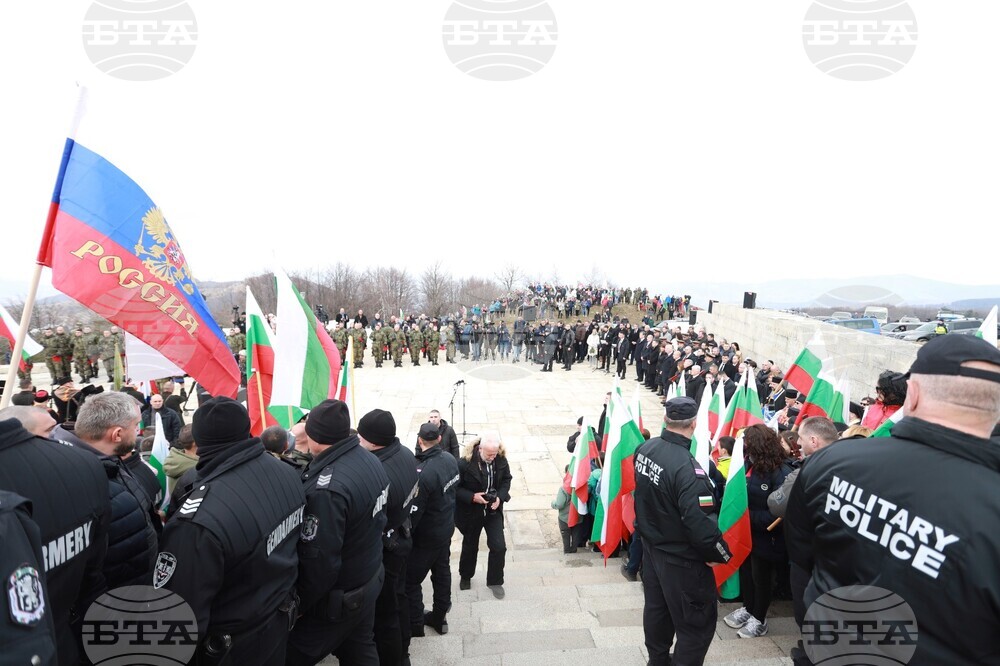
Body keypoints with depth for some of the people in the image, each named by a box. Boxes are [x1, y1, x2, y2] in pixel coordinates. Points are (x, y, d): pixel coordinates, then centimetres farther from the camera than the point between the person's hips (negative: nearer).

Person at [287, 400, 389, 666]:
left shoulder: (327, 488, -32)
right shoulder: (371, 460, -4)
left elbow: (319, 561, -27)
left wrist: (298, 605, -11)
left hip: (339, 597, -8)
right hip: (371, 578, 8)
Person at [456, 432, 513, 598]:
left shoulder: (501, 460, -15)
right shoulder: (465, 463, -26)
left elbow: (506, 480, 1)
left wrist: (500, 497, -15)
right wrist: (472, 497, -28)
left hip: (493, 510, 2)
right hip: (471, 511, -2)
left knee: (499, 546, 0)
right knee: (470, 546, 19)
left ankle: (495, 581, 24)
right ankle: (465, 577, 45)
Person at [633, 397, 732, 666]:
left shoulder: (645, 448, -9)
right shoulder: (687, 468, -31)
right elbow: (700, 522, -29)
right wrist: (721, 553, -12)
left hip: (650, 545, 8)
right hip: (681, 558, -8)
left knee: (656, 608, 25)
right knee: (698, 622, 12)